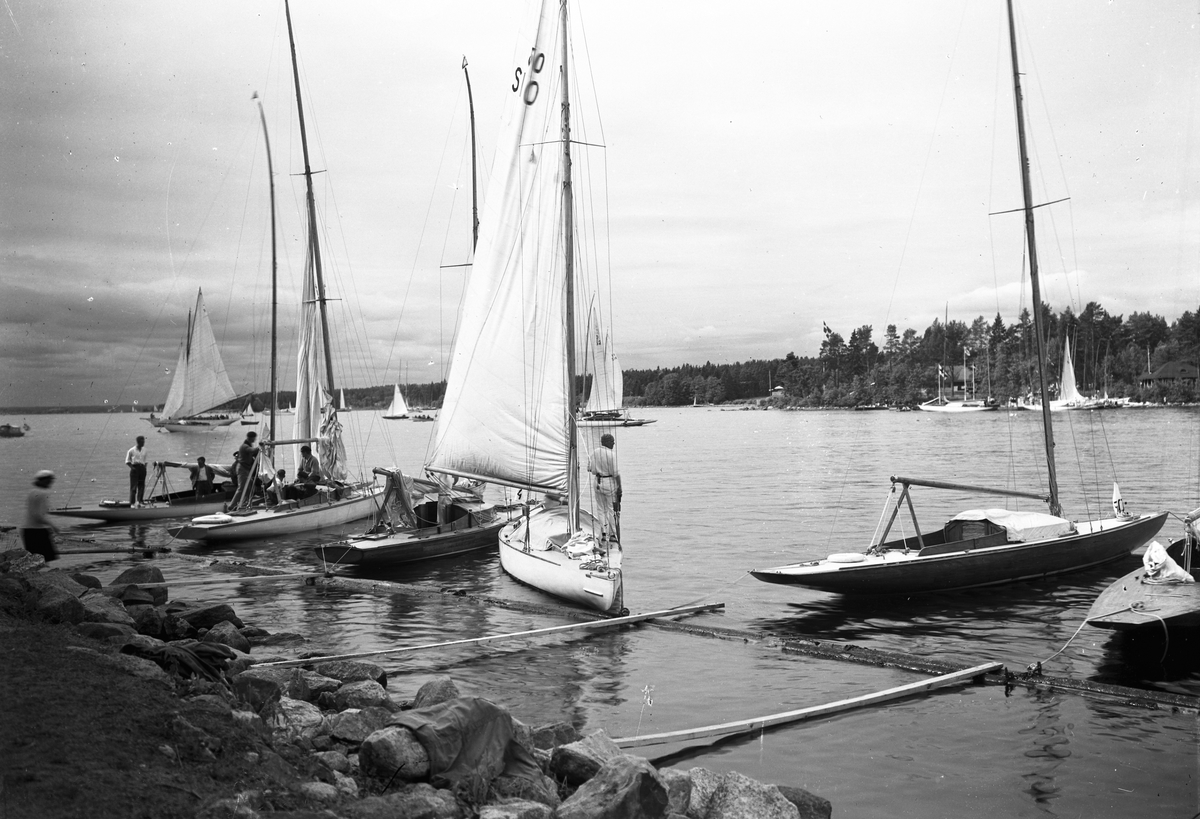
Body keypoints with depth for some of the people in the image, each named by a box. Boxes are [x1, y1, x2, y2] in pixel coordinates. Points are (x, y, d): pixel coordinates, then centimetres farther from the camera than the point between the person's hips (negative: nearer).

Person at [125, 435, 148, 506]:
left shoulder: (144, 450, 11)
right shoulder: (132, 450, -4)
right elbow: (127, 461, -1)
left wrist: (145, 467, 6)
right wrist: (132, 467, -14)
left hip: (142, 468, 5)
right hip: (134, 468, -5)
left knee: (141, 485, 4)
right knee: (133, 486, -6)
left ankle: (140, 501, 12)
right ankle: (132, 503, -4)